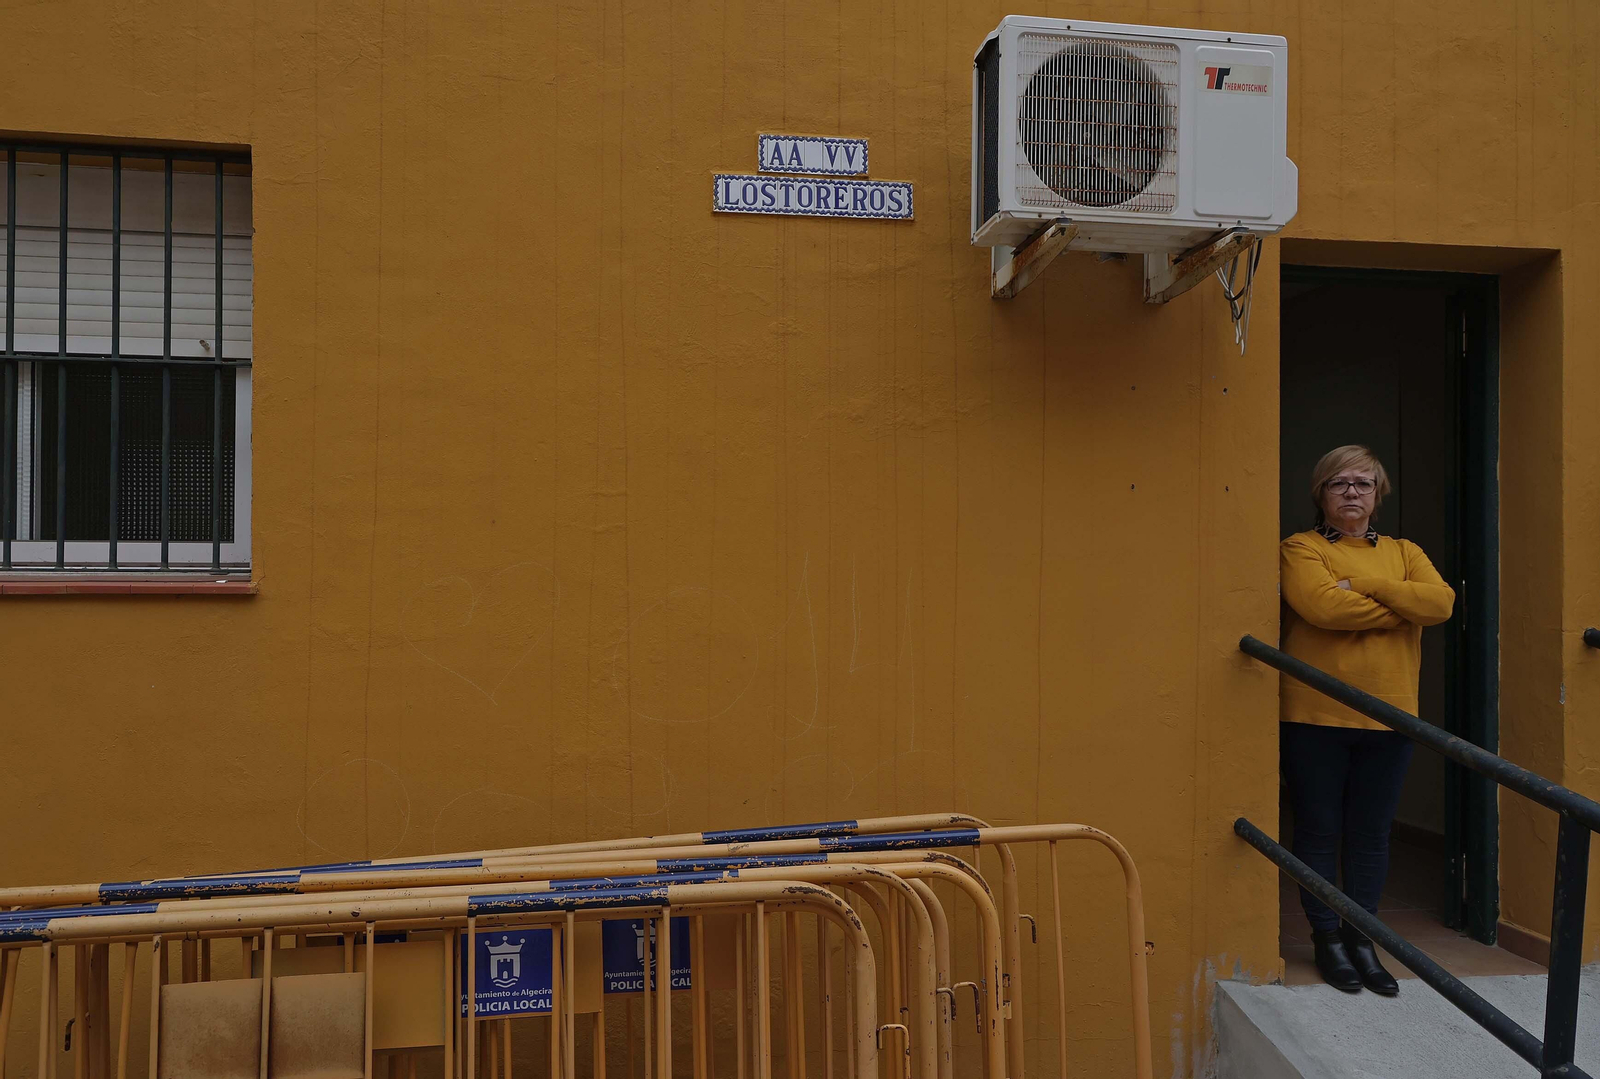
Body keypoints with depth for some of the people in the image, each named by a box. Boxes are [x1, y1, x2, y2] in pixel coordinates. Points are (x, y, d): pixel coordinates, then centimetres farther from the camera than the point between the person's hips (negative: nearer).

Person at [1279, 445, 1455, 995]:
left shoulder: (1404, 553, 14)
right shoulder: (1301, 548, 0)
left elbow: (1441, 601, -5)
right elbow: (1321, 605, -19)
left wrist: (1365, 585, -13)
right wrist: (1403, 608, -8)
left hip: (1387, 718, 4)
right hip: (1316, 717, -4)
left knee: (1372, 833, 10)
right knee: (1319, 831, 5)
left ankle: (1361, 937, 23)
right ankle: (1327, 938, 18)